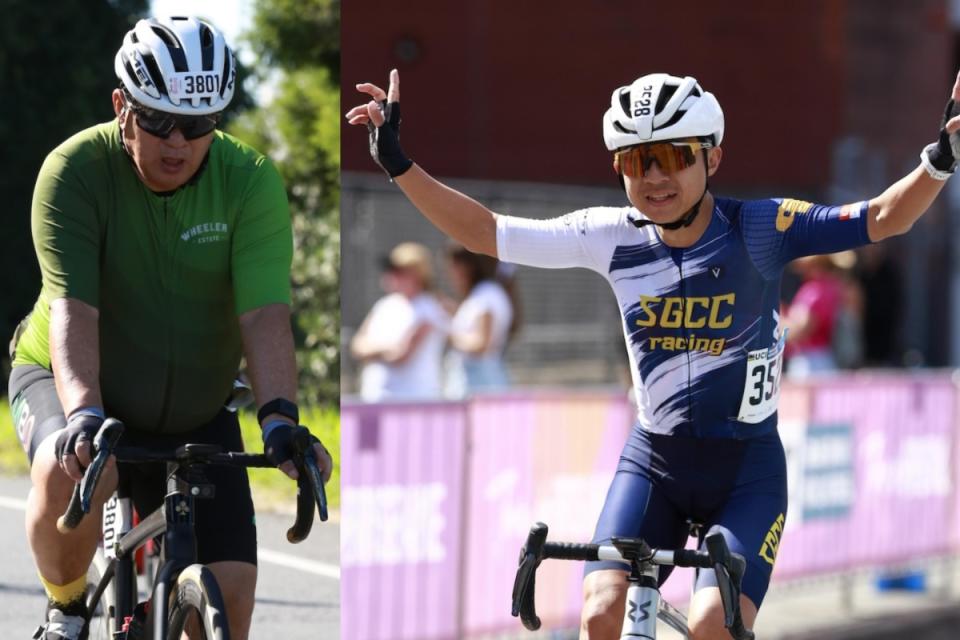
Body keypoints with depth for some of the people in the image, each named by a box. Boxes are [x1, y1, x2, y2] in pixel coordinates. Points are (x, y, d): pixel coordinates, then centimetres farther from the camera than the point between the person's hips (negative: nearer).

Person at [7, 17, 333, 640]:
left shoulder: (251, 182, -16)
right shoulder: (75, 171, -20)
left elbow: (265, 315, -26)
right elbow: (72, 309, -30)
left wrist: (280, 418, -42)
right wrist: (84, 413, -46)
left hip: (194, 413, 2)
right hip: (64, 380, -2)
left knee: (231, 589, -11)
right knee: (71, 471, -36)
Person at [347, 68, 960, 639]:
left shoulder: (758, 229, -11)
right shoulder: (613, 237, -3)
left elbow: (883, 218, -18)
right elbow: (486, 231, 1)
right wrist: (398, 163, -4)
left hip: (746, 469, -3)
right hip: (652, 460, 3)